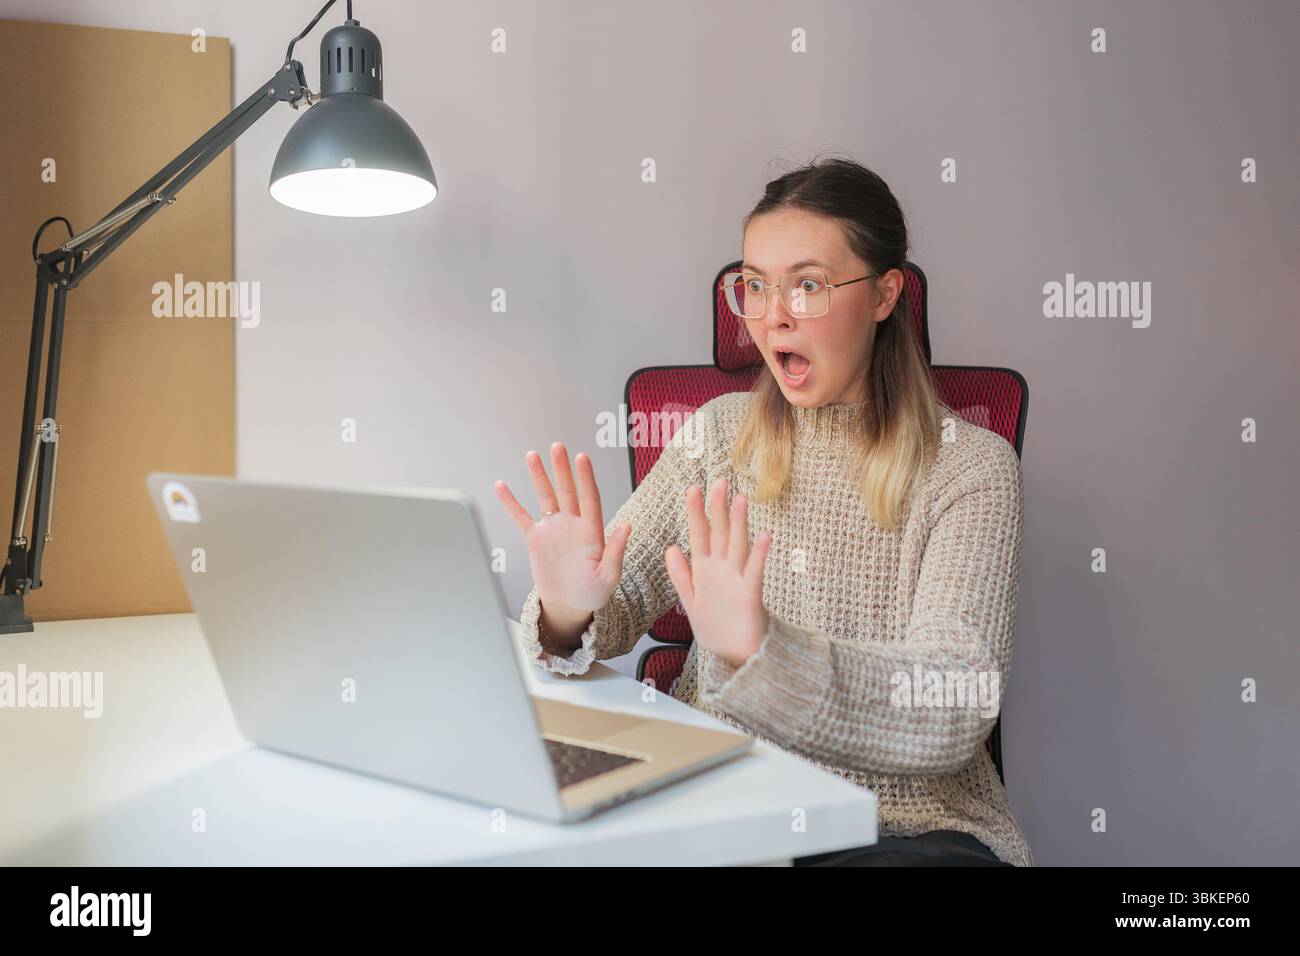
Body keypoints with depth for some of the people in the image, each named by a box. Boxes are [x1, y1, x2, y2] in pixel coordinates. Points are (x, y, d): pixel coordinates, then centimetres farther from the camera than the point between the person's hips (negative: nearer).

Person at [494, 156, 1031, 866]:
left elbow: (958, 711, -18)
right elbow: (617, 602, 1)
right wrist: (569, 611, -23)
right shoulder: (716, 434, 6)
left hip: (905, 827, -1)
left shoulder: (971, 468, -6)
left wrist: (763, 654, -35)